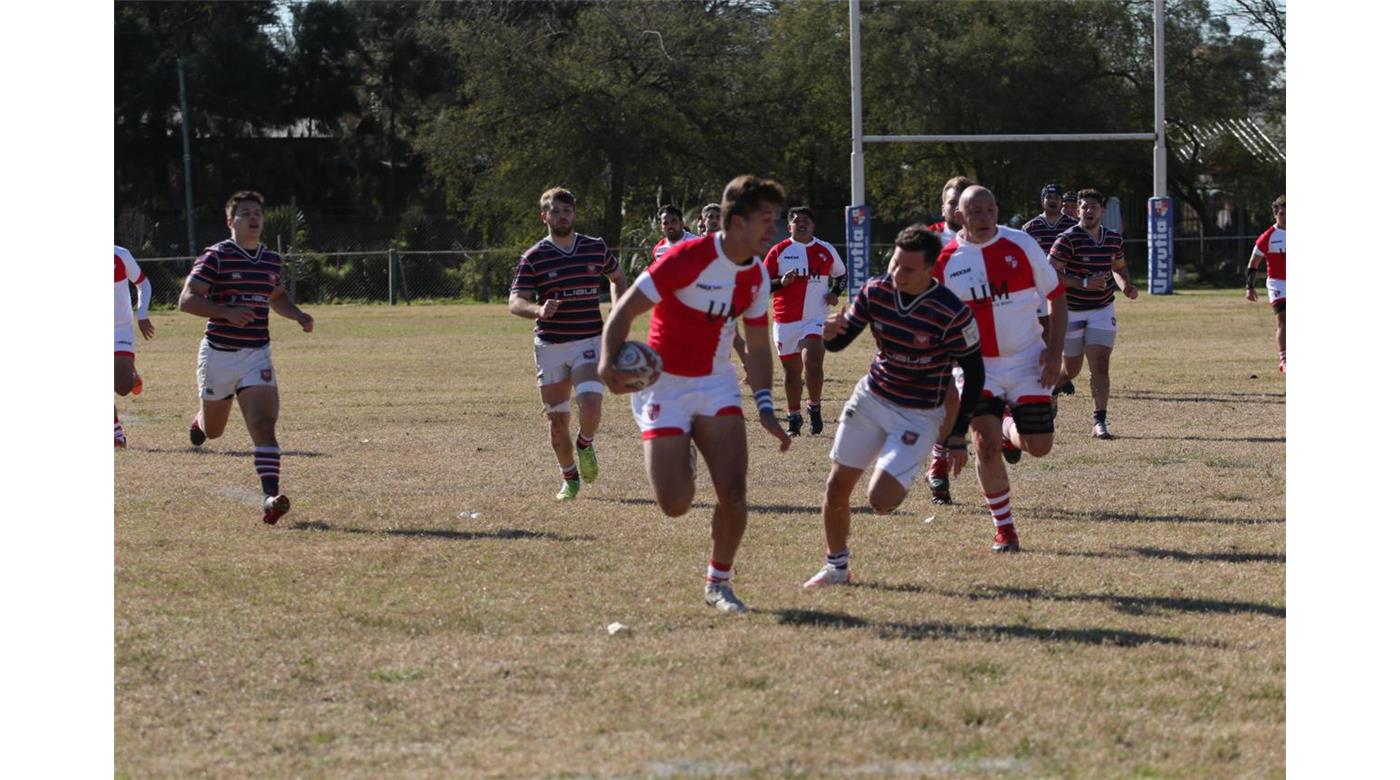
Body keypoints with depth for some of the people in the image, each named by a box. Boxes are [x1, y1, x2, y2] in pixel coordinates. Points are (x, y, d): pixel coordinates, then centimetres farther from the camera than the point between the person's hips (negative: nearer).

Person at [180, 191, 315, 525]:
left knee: (264, 425, -18)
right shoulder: (216, 256, -10)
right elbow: (187, 300, -15)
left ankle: (271, 497, -28)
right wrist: (227, 311, -28)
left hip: (257, 354, 2)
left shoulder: (272, 259, 8)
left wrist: (298, 315, 7)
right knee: (212, 430, 17)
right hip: (218, 353, -2)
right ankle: (200, 419, 55)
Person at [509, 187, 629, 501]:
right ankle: (570, 480, 23)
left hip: (589, 342, 0)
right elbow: (514, 302, -10)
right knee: (557, 419, 3)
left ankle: (585, 445, 12)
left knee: (591, 405, -22)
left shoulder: (596, 248, 4)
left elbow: (618, 277, 22)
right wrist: (538, 310, -32)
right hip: (549, 345, 0)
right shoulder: (534, 257, -4)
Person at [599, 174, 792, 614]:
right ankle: (677, 458, 28)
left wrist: (765, 410, 2)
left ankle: (718, 583, 8)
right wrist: (609, 361, -35)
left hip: (716, 384, 5)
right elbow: (625, 310, -18)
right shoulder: (688, 259, -20)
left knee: (733, 490, -13)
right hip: (664, 385, -5)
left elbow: (757, 347, 11)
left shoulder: (757, 276, 1)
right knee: (676, 505, -10)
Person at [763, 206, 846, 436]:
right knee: (791, 371, 8)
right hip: (785, 321, 1)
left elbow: (841, 275, 22)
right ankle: (794, 418, 24)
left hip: (815, 319, -1)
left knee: (812, 363, -21)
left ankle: (814, 407, 1)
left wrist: (835, 293, 3)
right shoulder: (778, 251, 2)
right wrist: (781, 282, -16)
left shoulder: (826, 250, 6)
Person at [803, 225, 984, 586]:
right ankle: (836, 567, 27)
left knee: (879, 499, -16)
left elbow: (974, 374, -11)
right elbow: (839, 342, 2)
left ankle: (900, 484, 21)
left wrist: (958, 435, -10)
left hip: (919, 416, -5)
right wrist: (831, 332, -24)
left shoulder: (952, 313, -23)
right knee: (837, 488, 6)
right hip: (871, 398, 5)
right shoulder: (875, 292, -10)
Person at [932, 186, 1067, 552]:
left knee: (1039, 447, 0)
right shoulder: (945, 260, -6)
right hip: (977, 367, -1)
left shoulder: (1021, 244, -6)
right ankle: (1003, 528, 1)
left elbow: (1056, 296, 2)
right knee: (985, 444, -15)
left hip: (1027, 362, 1)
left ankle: (1010, 431, 38)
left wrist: (1054, 351, -7)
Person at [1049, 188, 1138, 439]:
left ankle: (1100, 421, -11)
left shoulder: (1114, 238, 4)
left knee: (1100, 366, -11)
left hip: (1102, 310, 3)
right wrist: (1084, 283, -27)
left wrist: (1125, 285, 1)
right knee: (1072, 369, 8)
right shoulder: (1068, 239, -14)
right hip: (1071, 312, -3)